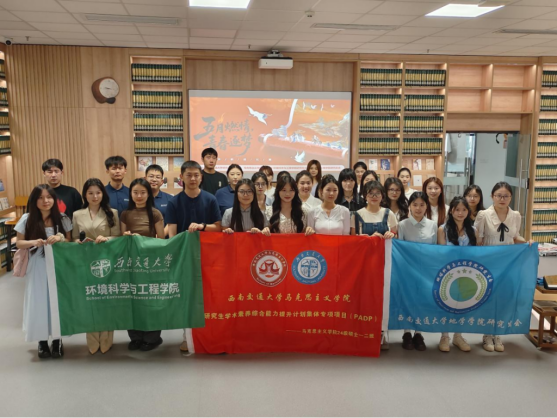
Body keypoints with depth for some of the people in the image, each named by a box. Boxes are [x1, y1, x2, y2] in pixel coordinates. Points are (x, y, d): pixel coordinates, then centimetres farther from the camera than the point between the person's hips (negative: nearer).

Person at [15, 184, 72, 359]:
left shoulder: (62, 219, -2)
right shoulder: (27, 219, -4)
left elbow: (69, 241, 5)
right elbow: (19, 243, 1)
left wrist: (60, 238, -17)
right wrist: (33, 242, -19)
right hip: (37, 268, 0)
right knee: (38, 303, 4)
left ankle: (57, 340, 22)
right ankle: (42, 341, 21)